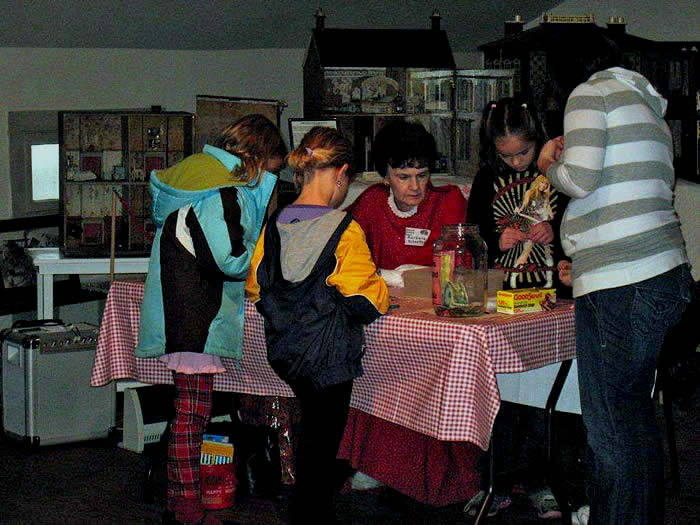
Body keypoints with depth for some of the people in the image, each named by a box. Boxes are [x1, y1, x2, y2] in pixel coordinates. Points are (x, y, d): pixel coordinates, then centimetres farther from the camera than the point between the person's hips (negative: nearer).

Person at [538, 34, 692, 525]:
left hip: (618, 283, -10)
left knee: (610, 424, -6)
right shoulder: (649, 105, 23)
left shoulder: (591, 94, -3)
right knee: (636, 408, 16)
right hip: (664, 275, 10)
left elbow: (580, 179, -15)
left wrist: (551, 164, 6)